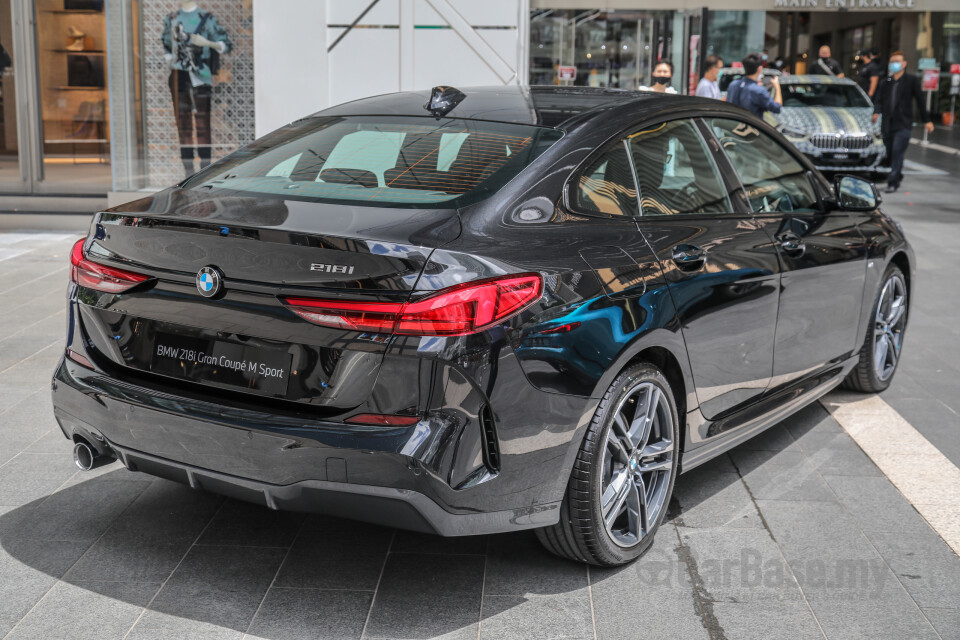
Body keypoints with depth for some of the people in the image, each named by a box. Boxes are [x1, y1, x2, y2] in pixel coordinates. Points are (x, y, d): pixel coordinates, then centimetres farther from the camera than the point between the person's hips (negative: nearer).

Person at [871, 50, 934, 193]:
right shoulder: (885, 83, 13)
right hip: (887, 124, 4)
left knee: (897, 152, -14)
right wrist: (876, 113, -15)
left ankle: (893, 182, -13)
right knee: (888, 153, 9)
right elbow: (879, 100, 8)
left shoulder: (912, 80, 3)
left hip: (903, 124, -4)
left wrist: (926, 120, 7)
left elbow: (920, 100, 5)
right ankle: (897, 176, 29)